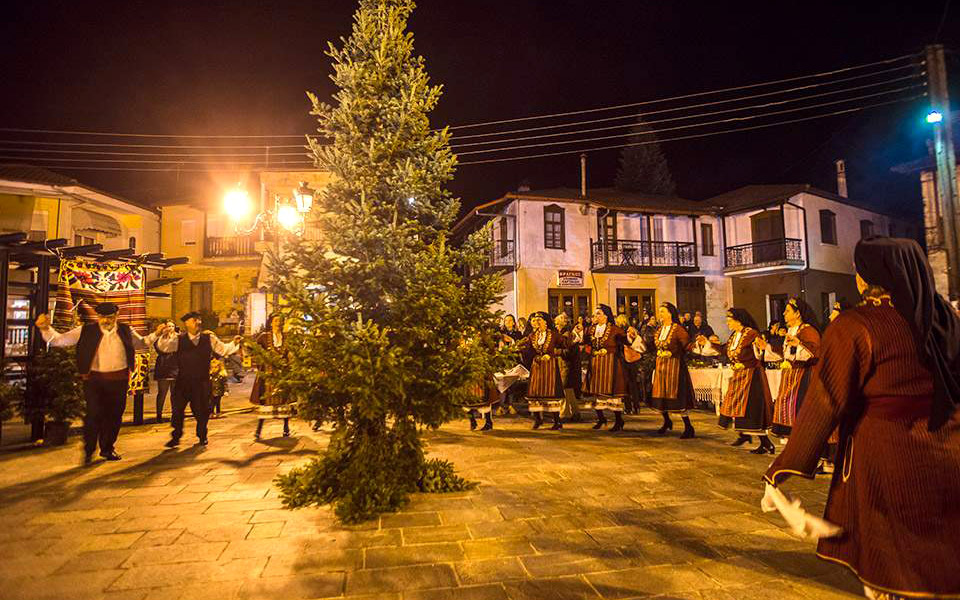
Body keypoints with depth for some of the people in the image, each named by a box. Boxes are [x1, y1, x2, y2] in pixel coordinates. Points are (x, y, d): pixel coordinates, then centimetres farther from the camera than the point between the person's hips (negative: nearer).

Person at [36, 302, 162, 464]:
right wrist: (46, 328, -15)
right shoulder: (86, 331, 0)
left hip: (119, 381, 3)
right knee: (94, 414, -8)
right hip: (94, 380, -2)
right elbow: (59, 340, 1)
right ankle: (88, 450, 12)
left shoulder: (125, 331, 7)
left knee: (114, 416, 11)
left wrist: (155, 334, 9)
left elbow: (141, 343, 23)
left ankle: (108, 449, 29)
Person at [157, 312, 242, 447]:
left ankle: (202, 436, 26)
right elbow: (163, 347, -10)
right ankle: (176, 437, 22)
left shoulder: (209, 338, 3)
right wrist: (164, 336, -30)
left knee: (202, 410, 7)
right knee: (178, 409, 5)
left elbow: (224, 349, 6)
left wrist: (234, 343, -12)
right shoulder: (179, 339, 1)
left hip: (202, 381, 0)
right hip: (183, 381, 0)